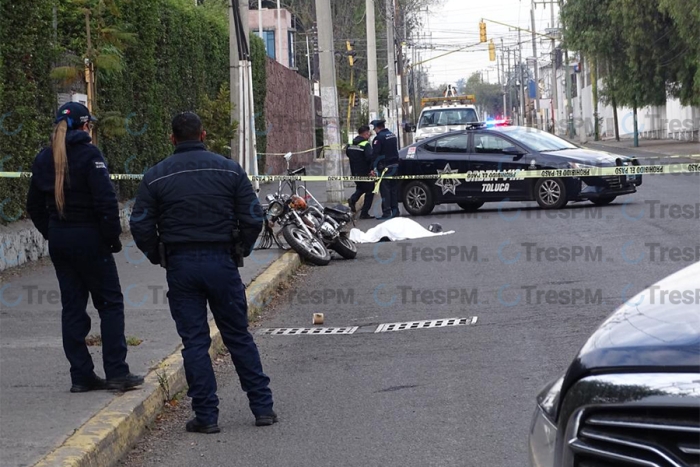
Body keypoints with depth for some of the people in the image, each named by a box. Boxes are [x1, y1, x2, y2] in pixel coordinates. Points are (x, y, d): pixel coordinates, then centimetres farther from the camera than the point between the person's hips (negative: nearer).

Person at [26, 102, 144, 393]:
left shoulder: (44, 159, 8)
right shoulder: (89, 155, -12)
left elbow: (34, 205, 13)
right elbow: (106, 201, -18)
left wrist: (51, 234, 18)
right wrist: (113, 238, -9)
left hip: (58, 241, 6)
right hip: (89, 238, -6)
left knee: (72, 306, 10)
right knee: (110, 303, 3)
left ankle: (81, 376, 10)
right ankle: (116, 373, 0)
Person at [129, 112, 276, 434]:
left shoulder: (156, 176, -1)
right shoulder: (229, 170, 1)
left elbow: (140, 226, -2)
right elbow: (253, 218, -1)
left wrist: (159, 258, 12)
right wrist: (240, 251, 14)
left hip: (180, 266, -1)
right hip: (222, 262, 1)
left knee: (194, 341, 4)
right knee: (238, 337, 10)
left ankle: (206, 416, 3)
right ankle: (263, 407, 12)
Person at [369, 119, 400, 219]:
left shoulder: (379, 138, -14)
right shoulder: (393, 135, 13)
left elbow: (375, 154, -18)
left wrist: (373, 168, -16)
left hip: (385, 167, -8)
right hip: (395, 165, 8)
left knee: (385, 190, -6)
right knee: (394, 189, 13)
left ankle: (387, 213, -8)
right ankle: (395, 210, 16)